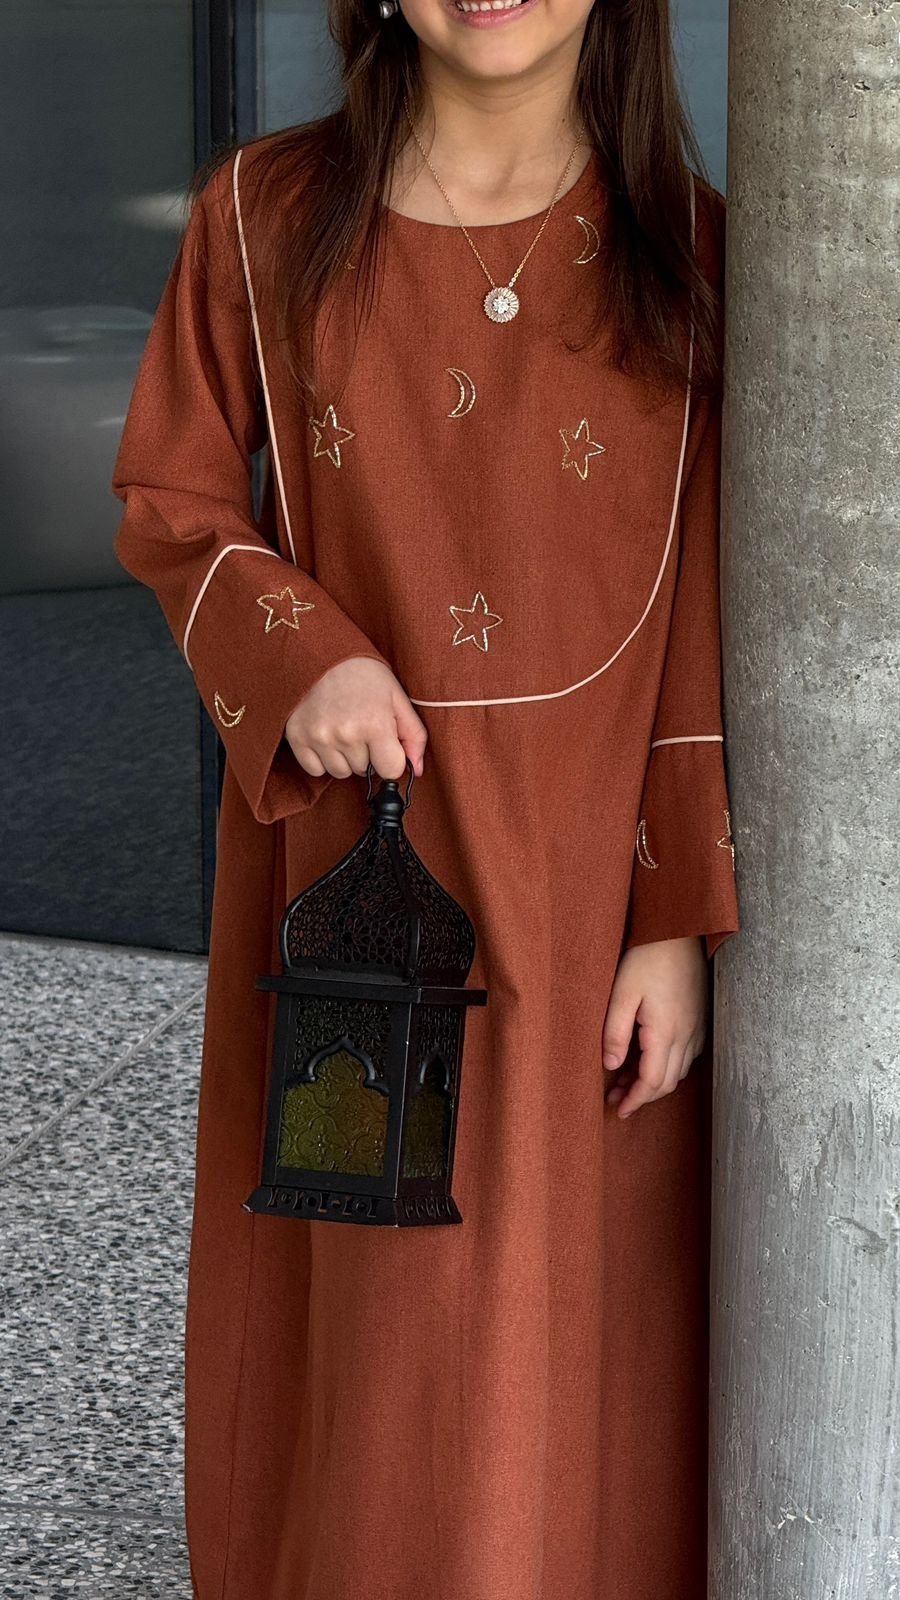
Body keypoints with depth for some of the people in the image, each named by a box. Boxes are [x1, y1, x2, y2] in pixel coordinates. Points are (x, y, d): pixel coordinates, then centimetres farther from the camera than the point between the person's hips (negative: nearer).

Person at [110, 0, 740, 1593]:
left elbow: (708, 611, -2)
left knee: (569, 1330, 8)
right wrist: (295, 656, -15)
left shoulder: (683, 249, -3)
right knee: (334, 1310, 10)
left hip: (578, 879, 0)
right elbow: (172, 501, 5)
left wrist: (685, 922, -5)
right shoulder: (265, 216, -2)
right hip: (341, 851, 1)